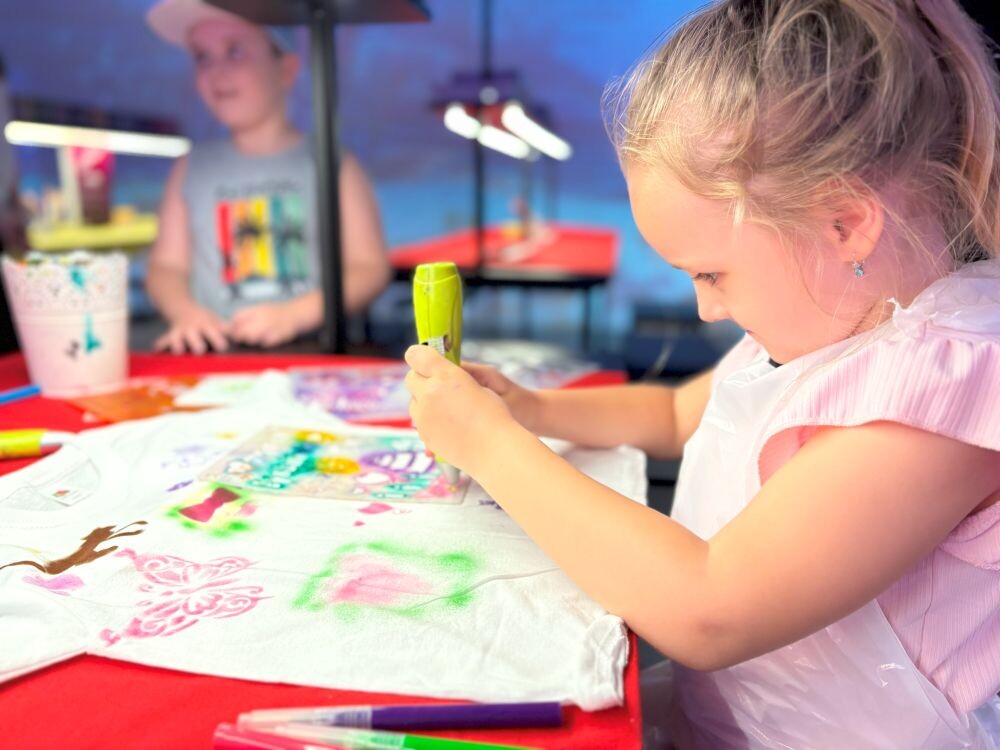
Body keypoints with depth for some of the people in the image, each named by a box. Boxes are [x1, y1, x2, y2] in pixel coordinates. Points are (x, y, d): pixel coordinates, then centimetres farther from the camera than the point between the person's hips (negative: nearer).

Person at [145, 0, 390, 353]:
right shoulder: (192, 168, 15)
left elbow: (370, 267, 0)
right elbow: (167, 265, 15)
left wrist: (294, 314, -12)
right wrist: (186, 311, -7)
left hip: (312, 349, -2)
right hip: (215, 349, 3)